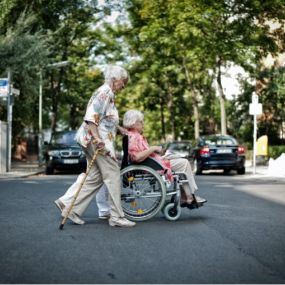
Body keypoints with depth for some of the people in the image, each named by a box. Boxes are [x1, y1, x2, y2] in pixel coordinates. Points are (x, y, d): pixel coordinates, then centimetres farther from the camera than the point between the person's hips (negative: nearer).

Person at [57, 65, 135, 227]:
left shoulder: (108, 94, 21)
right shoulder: (105, 92, -11)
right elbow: (91, 117, -21)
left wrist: (119, 128, 25)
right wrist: (97, 138, -27)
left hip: (95, 140, 10)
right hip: (98, 140, -10)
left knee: (95, 178, 10)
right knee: (113, 176, -6)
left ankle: (73, 210, 11)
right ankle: (117, 216, -2)